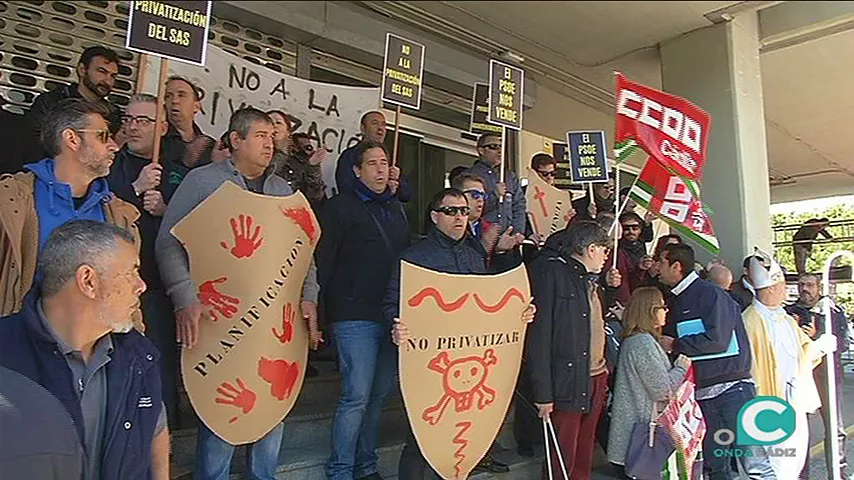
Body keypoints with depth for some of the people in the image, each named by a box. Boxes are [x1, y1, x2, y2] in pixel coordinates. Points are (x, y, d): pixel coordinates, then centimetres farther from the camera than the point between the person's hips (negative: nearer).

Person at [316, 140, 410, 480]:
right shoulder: (340, 207, -2)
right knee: (357, 396, -5)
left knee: (380, 395, 13)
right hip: (355, 316, -6)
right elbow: (323, 261, -6)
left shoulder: (396, 208, 17)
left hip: (392, 315, 6)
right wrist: (321, 308, -11)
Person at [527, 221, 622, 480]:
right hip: (567, 383, -8)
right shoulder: (550, 271, -13)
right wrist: (543, 392, -21)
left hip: (596, 378, 8)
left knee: (584, 454, 18)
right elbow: (539, 333, -19)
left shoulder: (590, 278, 15)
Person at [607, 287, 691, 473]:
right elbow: (662, 390, -18)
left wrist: (677, 367, 12)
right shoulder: (644, 343, -20)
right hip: (643, 423, -10)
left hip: (636, 421, 10)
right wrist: (682, 367, -4)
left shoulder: (632, 340, 12)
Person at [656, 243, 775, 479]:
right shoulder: (676, 303, 15)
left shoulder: (711, 294, -9)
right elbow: (671, 342, 21)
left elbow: (717, 340, -19)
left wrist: (675, 345, -11)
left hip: (732, 386, -7)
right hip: (702, 393, 8)